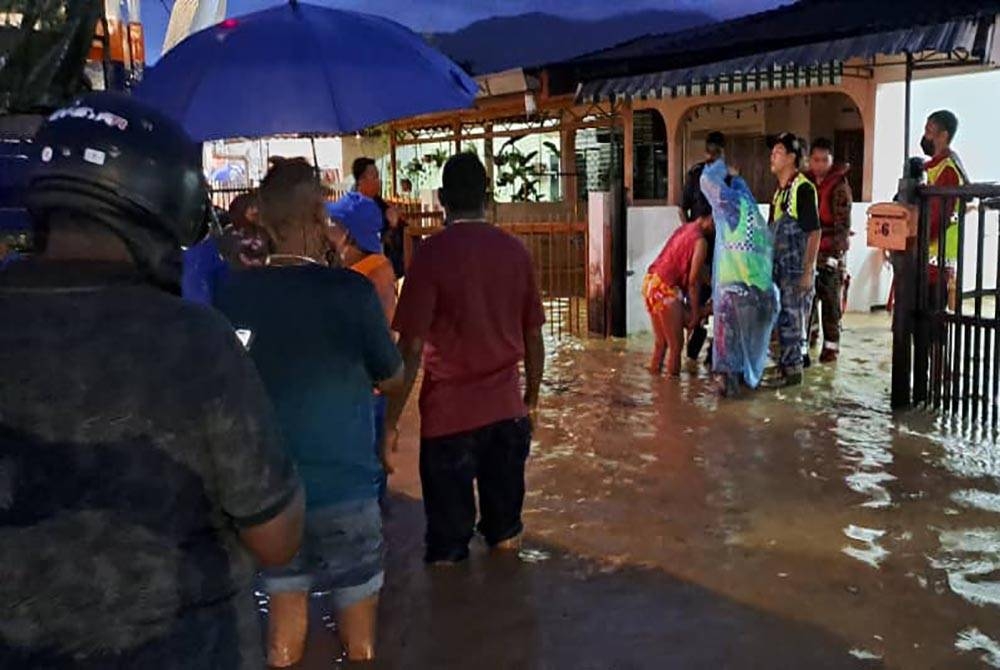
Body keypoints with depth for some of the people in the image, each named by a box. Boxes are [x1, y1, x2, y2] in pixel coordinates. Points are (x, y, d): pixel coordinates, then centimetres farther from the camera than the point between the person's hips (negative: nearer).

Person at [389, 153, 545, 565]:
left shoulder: (433, 253, -12)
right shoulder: (515, 250, 1)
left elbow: (412, 347, -15)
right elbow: (533, 335, 7)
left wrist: (391, 420, -8)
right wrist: (532, 396, 21)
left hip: (450, 412, -4)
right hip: (507, 408, 4)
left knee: (448, 545, 11)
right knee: (505, 529, 20)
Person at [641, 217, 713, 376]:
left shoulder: (684, 229, 14)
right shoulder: (700, 241, -11)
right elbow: (693, 281, -12)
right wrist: (695, 313, -5)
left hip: (651, 282, 9)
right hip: (665, 288, -9)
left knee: (661, 342, 19)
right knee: (676, 344, 2)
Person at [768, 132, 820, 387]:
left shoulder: (803, 188, -13)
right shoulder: (780, 190, 14)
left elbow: (814, 232, -16)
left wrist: (808, 271, -19)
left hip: (796, 270, -8)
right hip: (779, 269, 8)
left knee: (793, 319, -2)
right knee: (781, 319, 14)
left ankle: (793, 370, 6)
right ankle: (784, 365, 24)